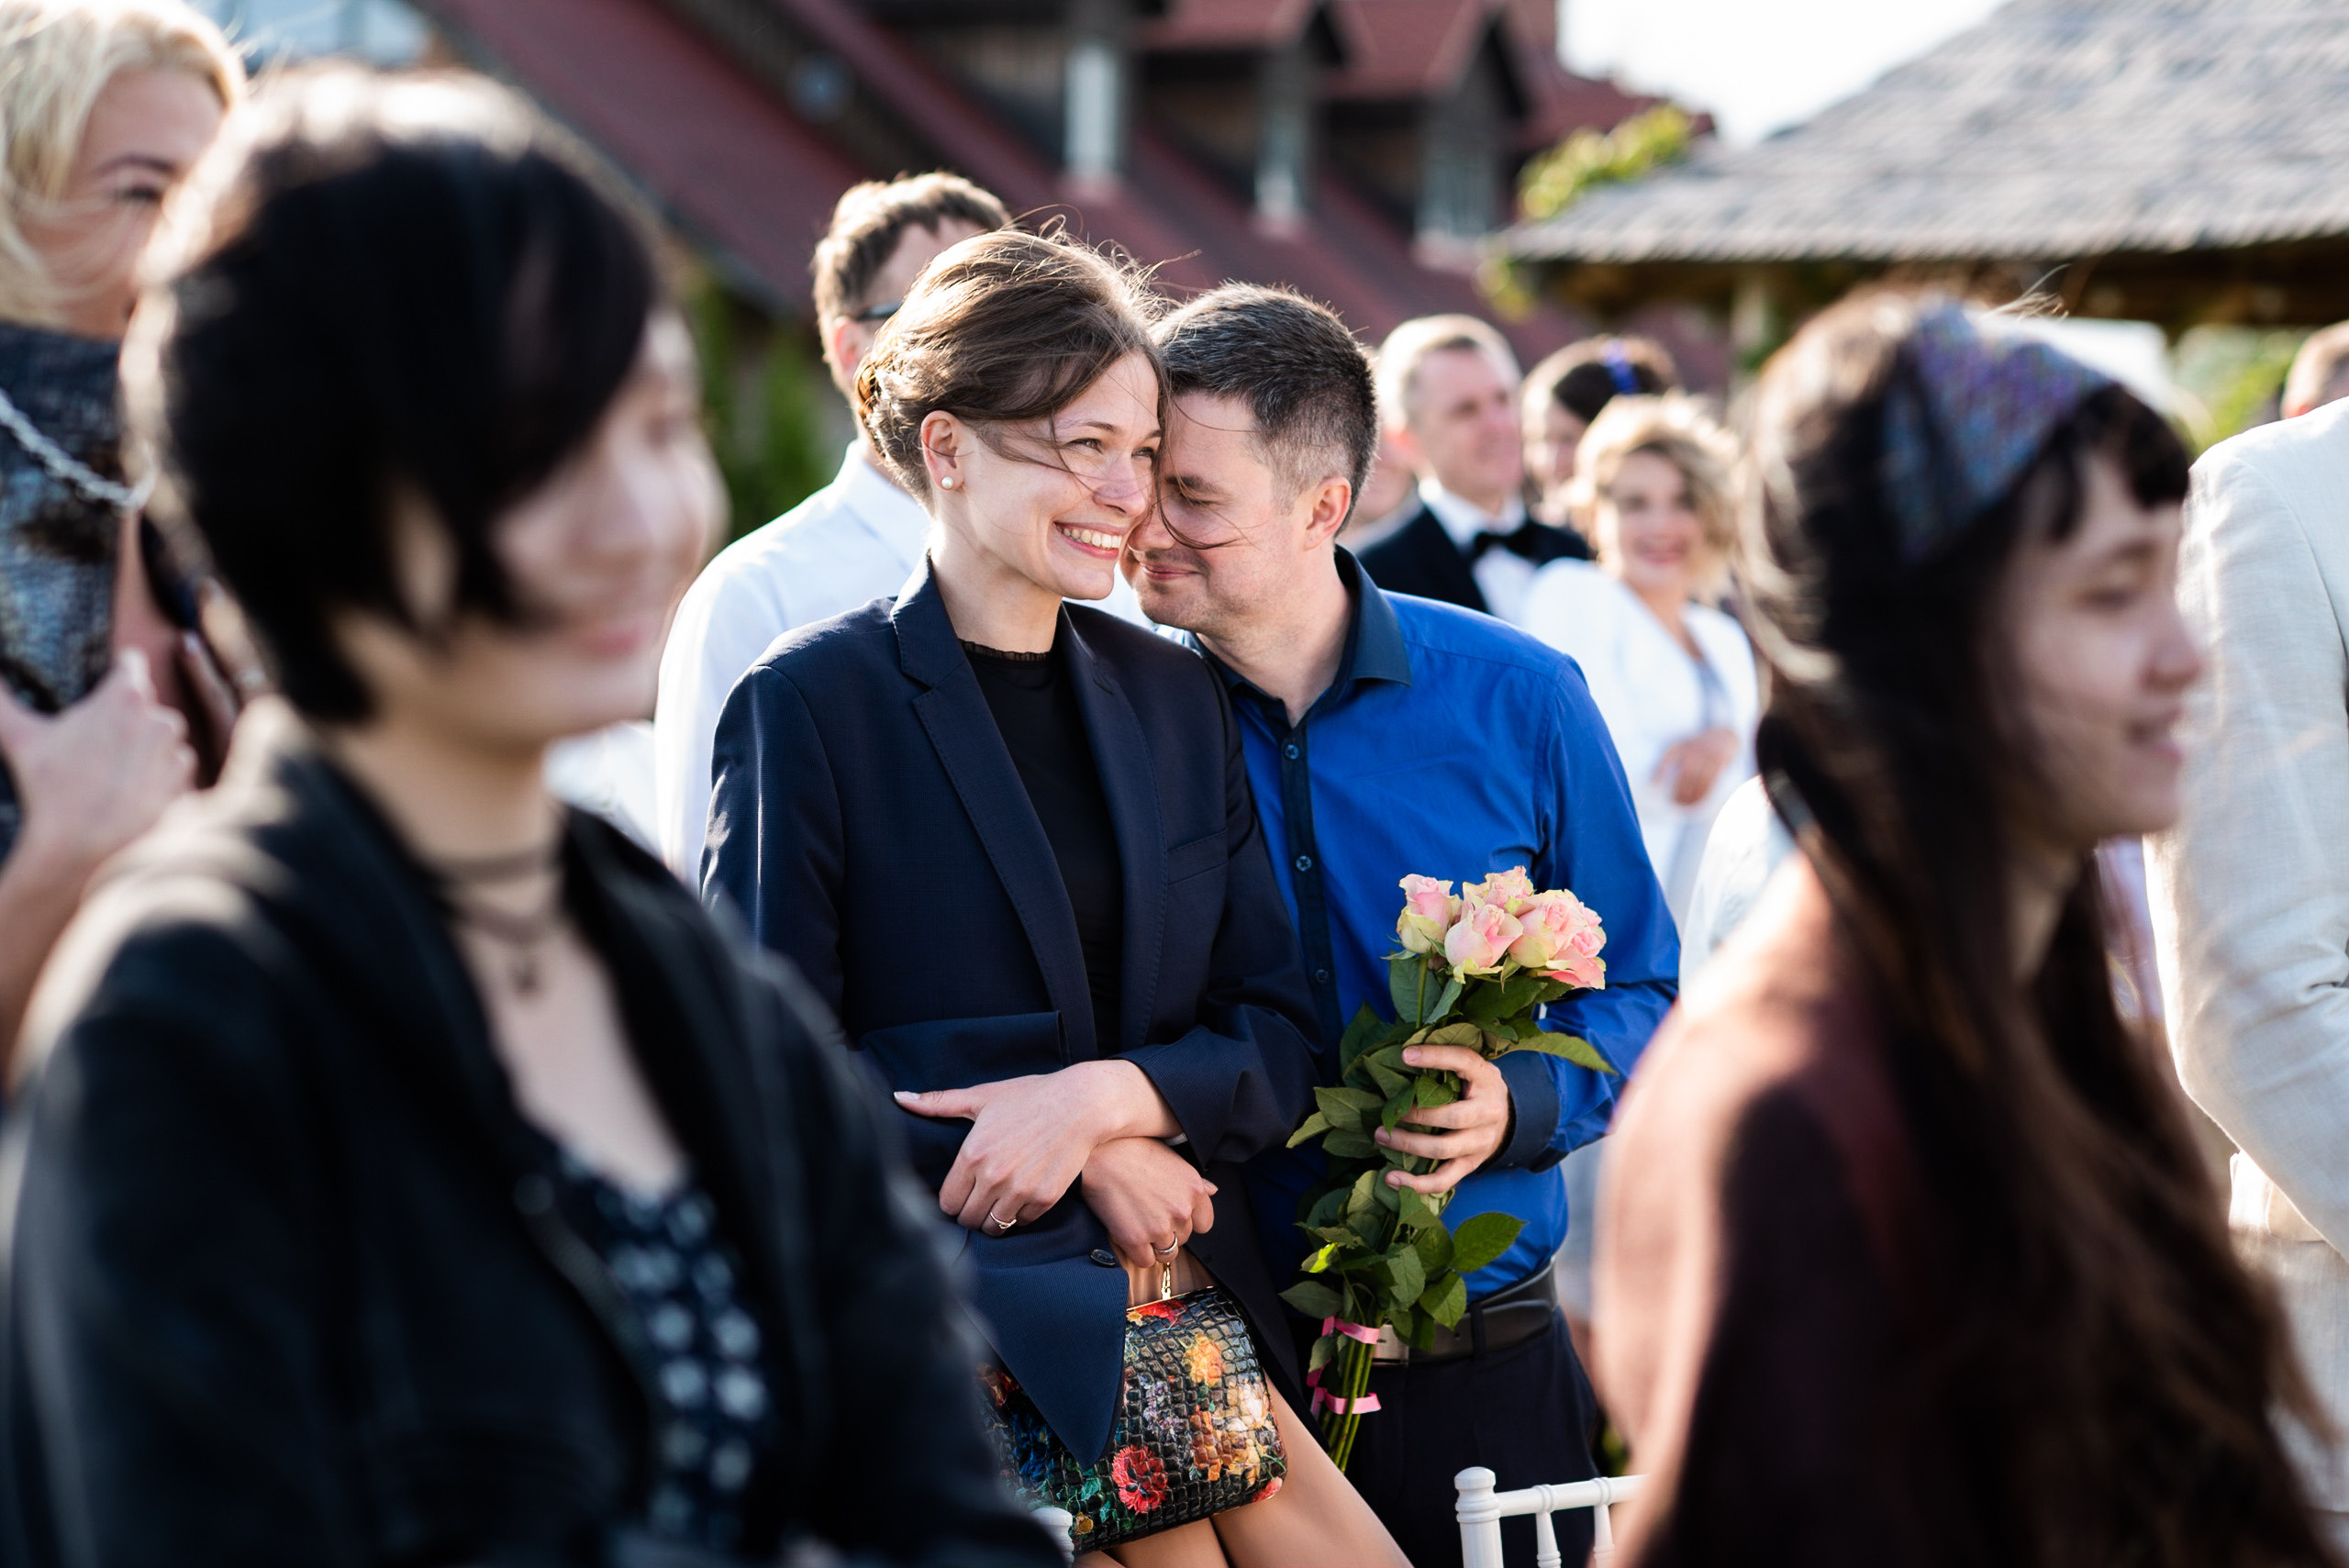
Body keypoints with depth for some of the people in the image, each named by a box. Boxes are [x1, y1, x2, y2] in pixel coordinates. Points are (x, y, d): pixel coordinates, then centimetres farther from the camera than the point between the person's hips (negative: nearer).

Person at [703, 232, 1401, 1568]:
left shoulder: (1177, 698, 12)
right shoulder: (812, 704, -4)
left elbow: (1280, 1036, 10)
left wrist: (1108, 1095, -11)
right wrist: (1092, 1164, -12)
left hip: (1195, 1296, 6)